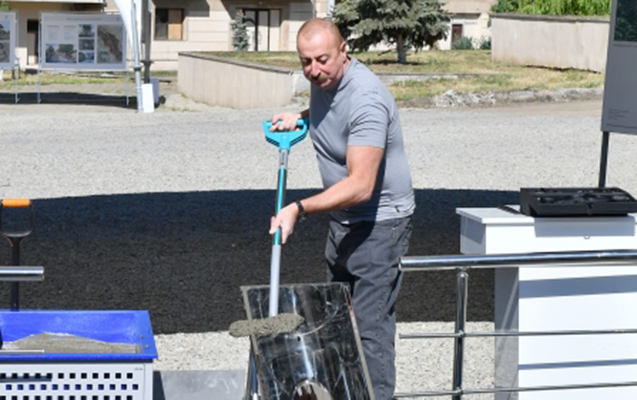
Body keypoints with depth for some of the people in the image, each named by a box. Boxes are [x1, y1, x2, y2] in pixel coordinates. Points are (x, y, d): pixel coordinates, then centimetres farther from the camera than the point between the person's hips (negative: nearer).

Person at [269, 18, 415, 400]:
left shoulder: (366, 99, -28)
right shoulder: (323, 80, 1)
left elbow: (360, 186, -33)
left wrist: (300, 208, -39)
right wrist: (300, 118, 8)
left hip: (379, 224, -10)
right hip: (344, 220, 10)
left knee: (371, 324, -10)